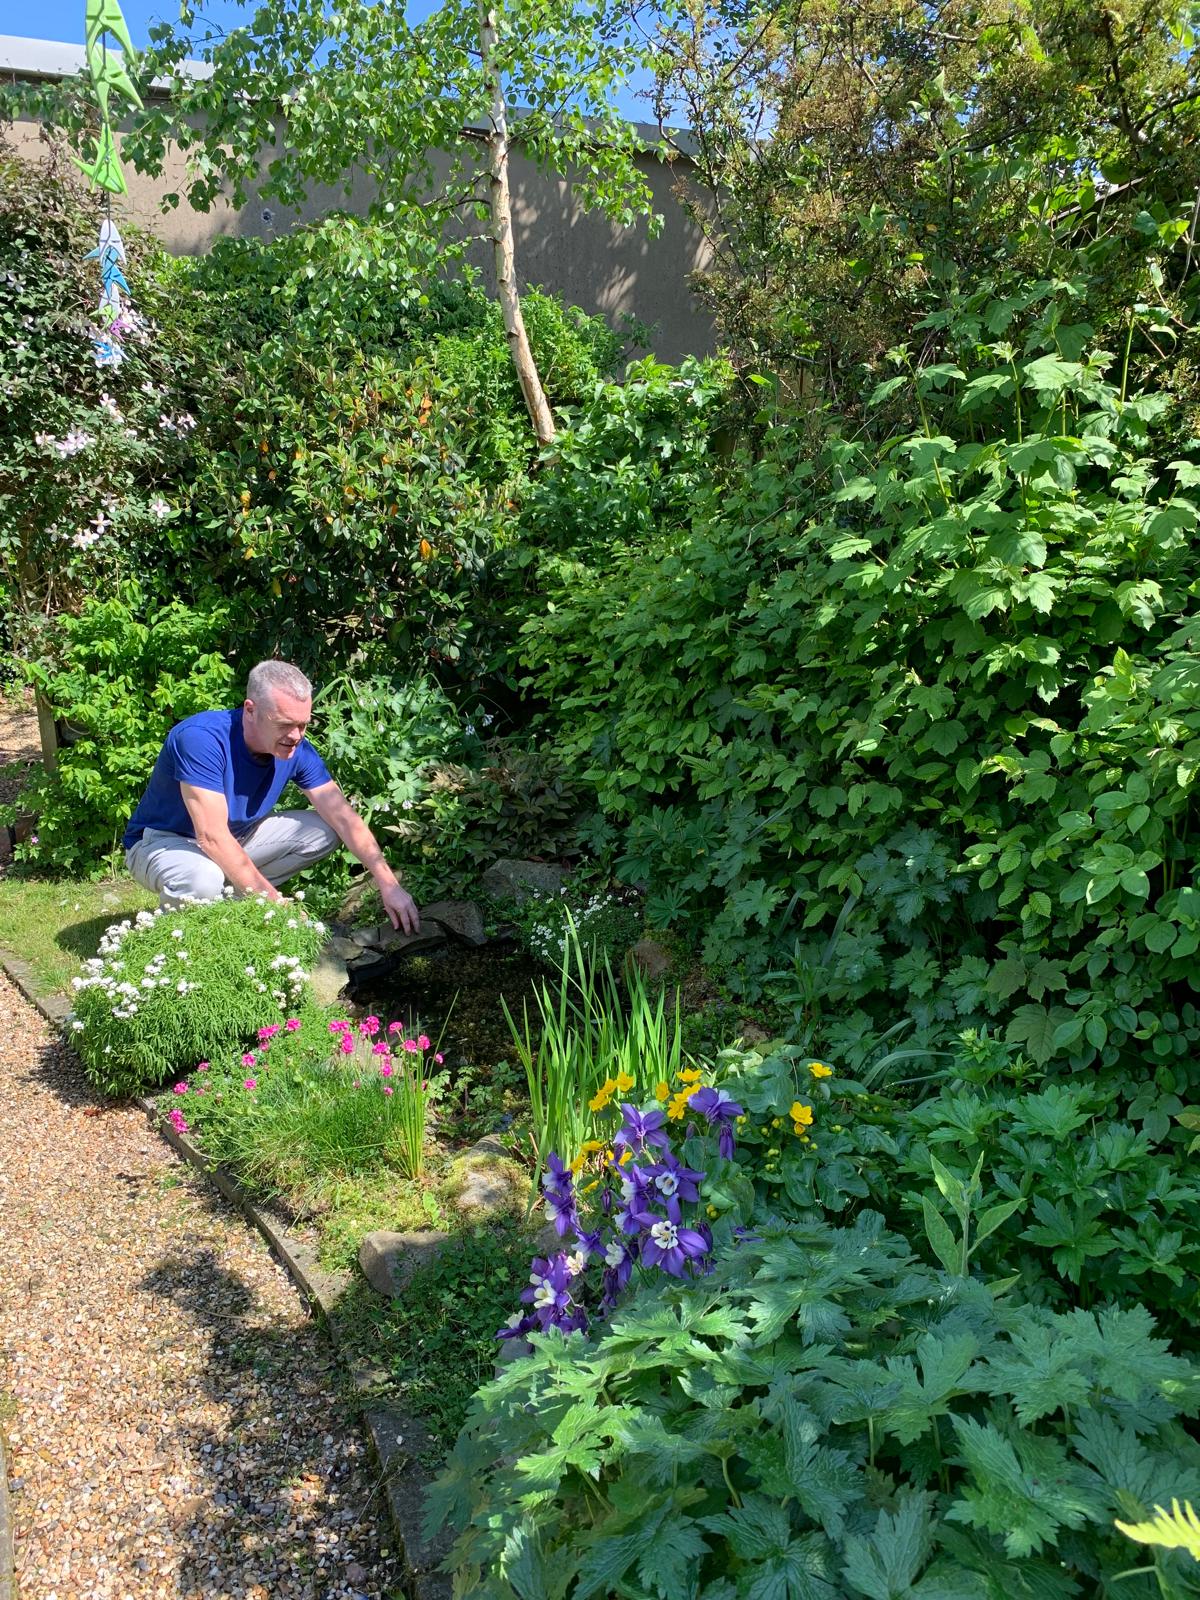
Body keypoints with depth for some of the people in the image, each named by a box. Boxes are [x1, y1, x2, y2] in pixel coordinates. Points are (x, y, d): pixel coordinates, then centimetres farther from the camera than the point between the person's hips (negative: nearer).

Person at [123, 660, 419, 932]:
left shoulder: (296, 750, -15)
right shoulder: (201, 738, -33)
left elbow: (345, 818, -13)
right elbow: (212, 837, -36)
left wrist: (389, 884, -22)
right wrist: (275, 903, -35)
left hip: (235, 837, 6)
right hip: (164, 841, -6)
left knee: (323, 831, -8)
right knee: (203, 879, -39)